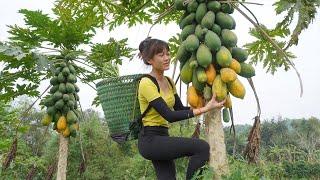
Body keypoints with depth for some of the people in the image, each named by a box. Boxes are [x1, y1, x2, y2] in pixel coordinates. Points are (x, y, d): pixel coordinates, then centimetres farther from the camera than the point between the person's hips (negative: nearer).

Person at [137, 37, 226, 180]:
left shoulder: (169, 82, 11)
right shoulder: (146, 83, -17)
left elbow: (180, 109, 13)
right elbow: (169, 116, -23)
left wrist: (205, 106, 2)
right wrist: (204, 109, -25)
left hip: (162, 137, 9)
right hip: (150, 140, -8)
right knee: (202, 147, -20)